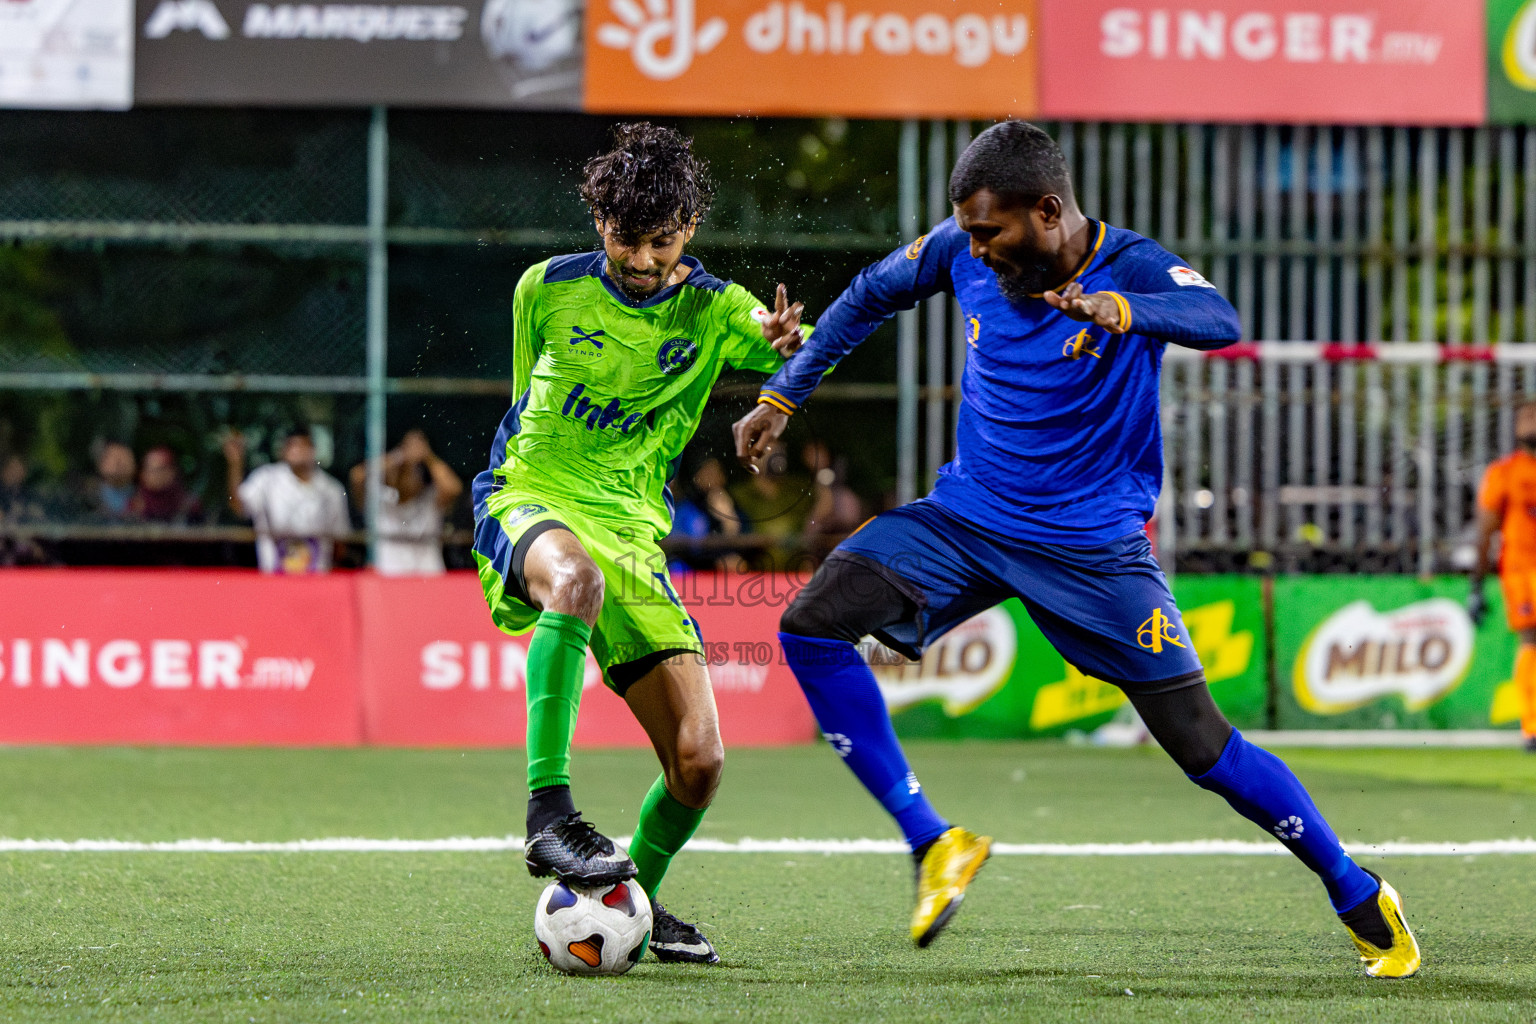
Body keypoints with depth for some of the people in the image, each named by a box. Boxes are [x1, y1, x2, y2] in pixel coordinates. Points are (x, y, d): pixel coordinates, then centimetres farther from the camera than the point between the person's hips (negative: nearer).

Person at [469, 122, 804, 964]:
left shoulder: (713, 310, 2)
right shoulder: (547, 289, 3)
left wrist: (791, 342, -34)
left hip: (634, 532, 2)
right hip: (527, 502, -2)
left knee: (698, 763, -7)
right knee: (575, 576, -43)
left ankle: (633, 899, 24)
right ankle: (548, 810, -44)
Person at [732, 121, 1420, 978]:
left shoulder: (1133, 267, -17)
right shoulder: (964, 251, -4)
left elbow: (1219, 321, -38)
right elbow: (872, 296, 15)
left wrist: (1114, 310, -57)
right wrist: (782, 397, 16)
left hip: (1092, 544, -4)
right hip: (967, 517, 4)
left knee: (1203, 746, -6)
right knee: (811, 626, -18)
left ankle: (1361, 898, 14)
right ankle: (934, 843, -11)